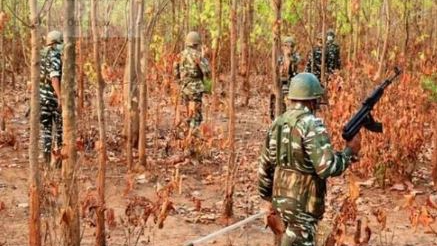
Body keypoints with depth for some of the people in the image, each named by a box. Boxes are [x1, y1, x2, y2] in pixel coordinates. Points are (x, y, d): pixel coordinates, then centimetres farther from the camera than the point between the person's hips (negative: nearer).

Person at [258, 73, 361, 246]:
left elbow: (265, 165, 12)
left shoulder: (278, 123, 6)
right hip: (302, 204, -8)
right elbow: (327, 168, -23)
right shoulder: (312, 125, -18)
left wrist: (268, 196, 23)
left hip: (281, 199, 8)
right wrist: (350, 151, -7)